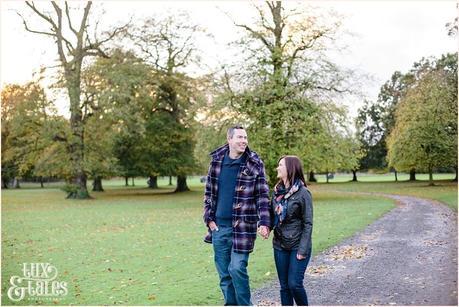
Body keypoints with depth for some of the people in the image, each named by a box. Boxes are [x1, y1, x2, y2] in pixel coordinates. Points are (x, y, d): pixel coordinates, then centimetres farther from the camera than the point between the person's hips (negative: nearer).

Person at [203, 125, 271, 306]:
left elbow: (263, 196, -4)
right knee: (224, 273, 11)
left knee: (237, 268, -10)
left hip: (242, 227, -4)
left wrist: (264, 222, -12)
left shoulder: (255, 164, -4)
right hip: (219, 227, 4)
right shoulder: (216, 161, 5)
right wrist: (209, 218, 4)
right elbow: (209, 192, 11)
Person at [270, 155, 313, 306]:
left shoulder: (303, 193, -11)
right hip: (280, 246, 5)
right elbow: (272, 215, 10)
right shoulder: (277, 191, 5)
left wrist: (303, 249, -15)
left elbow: (308, 224, -11)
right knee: (284, 286, 10)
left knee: (294, 283, -7)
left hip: (297, 246, -5)